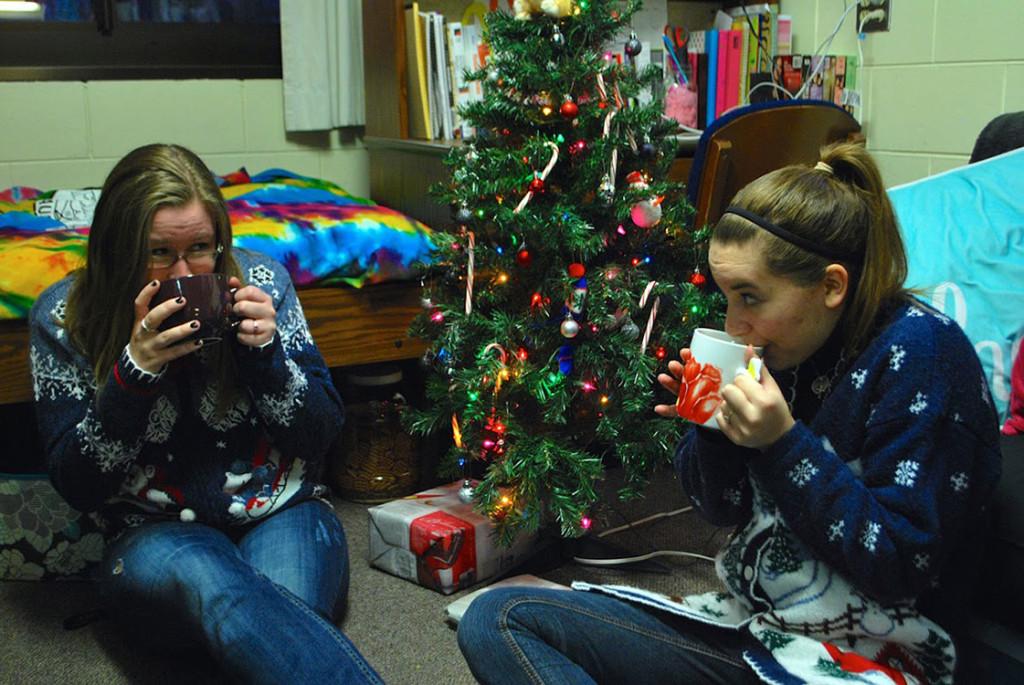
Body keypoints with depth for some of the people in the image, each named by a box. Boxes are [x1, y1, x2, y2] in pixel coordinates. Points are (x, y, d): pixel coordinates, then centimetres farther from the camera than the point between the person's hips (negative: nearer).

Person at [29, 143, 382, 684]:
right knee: (200, 577, -37)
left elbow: (320, 435, 3)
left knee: (285, 615, -35)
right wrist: (133, 372, -19)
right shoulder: (62, 318, -2)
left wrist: (266, 350, -16)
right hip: (155, 536, 0)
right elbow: (76, 485, -4)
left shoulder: (261, 283, -2)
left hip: (281, 513, 1)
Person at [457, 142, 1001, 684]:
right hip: (744, 622, 8)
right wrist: (713, 425, -10)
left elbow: (905, 566, -18)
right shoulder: (782, 343, 4)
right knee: (496, 618, -6)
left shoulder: (924, 353, -16)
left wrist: (784, 443, -23)